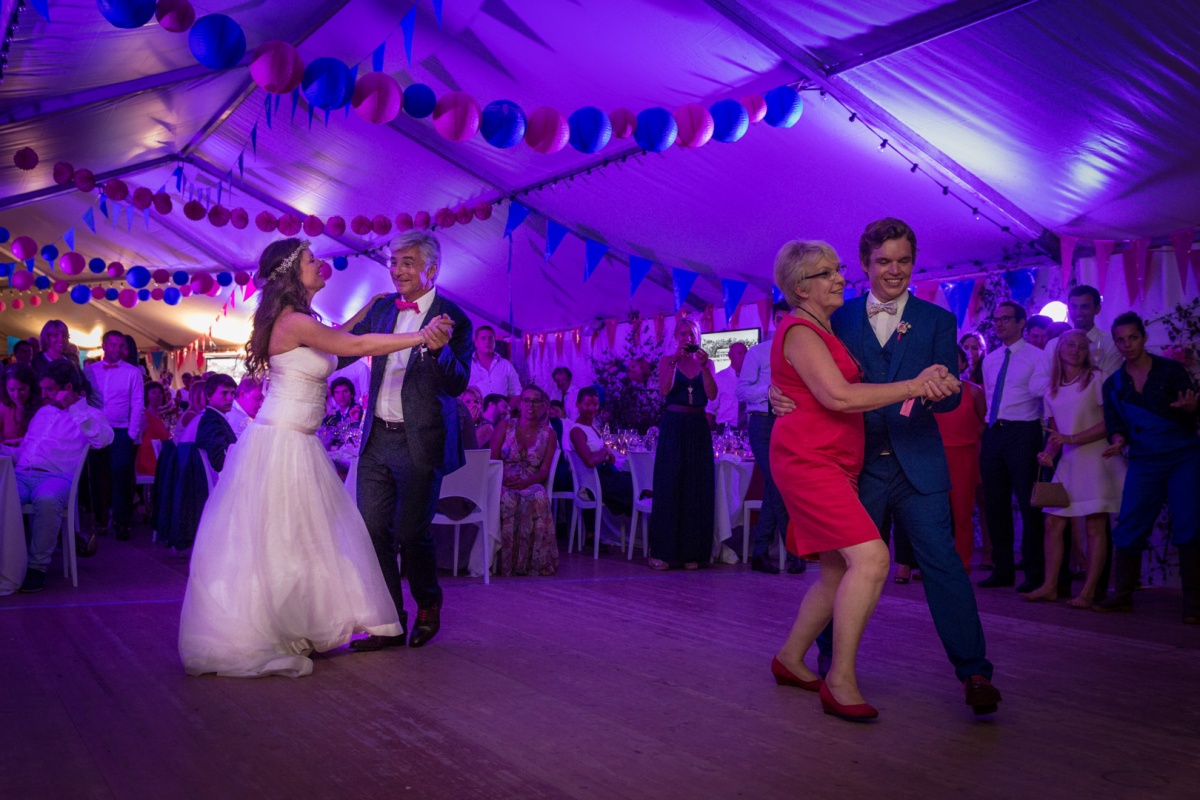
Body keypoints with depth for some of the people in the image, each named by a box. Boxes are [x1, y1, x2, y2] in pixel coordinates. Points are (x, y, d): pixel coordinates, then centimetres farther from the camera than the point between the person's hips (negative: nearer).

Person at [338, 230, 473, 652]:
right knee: (374, 532, 7)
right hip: (376, 438, 6)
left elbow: (458, 385, -18)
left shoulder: (451, 318, -9)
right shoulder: (382, 308, 8)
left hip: (419, 442, -5)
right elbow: (344, 350, 18)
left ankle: (428, 606, 31)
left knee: (412, 534, 3)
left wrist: (438, 350, -36)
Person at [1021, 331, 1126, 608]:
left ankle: (1088, 592, -3)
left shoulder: (1096, 379, -1)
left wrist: (1072, 438, -15)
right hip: (1068, 462, 5)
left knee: (1095, 526, -6)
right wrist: (1049, 452, -3)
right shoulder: (1052, 389, 13)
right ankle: (1050, 586, 6)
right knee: (1053, 523, 0)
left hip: (1096, 459, -5)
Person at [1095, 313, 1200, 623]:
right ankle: (1122, 594, 8)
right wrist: (1118, 440, -16)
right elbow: (1115, 425, 5)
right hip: (1145, 462, 2)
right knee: (1129, 529, -3)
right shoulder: (1113, 384, 7)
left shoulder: (1170, 369, 0)